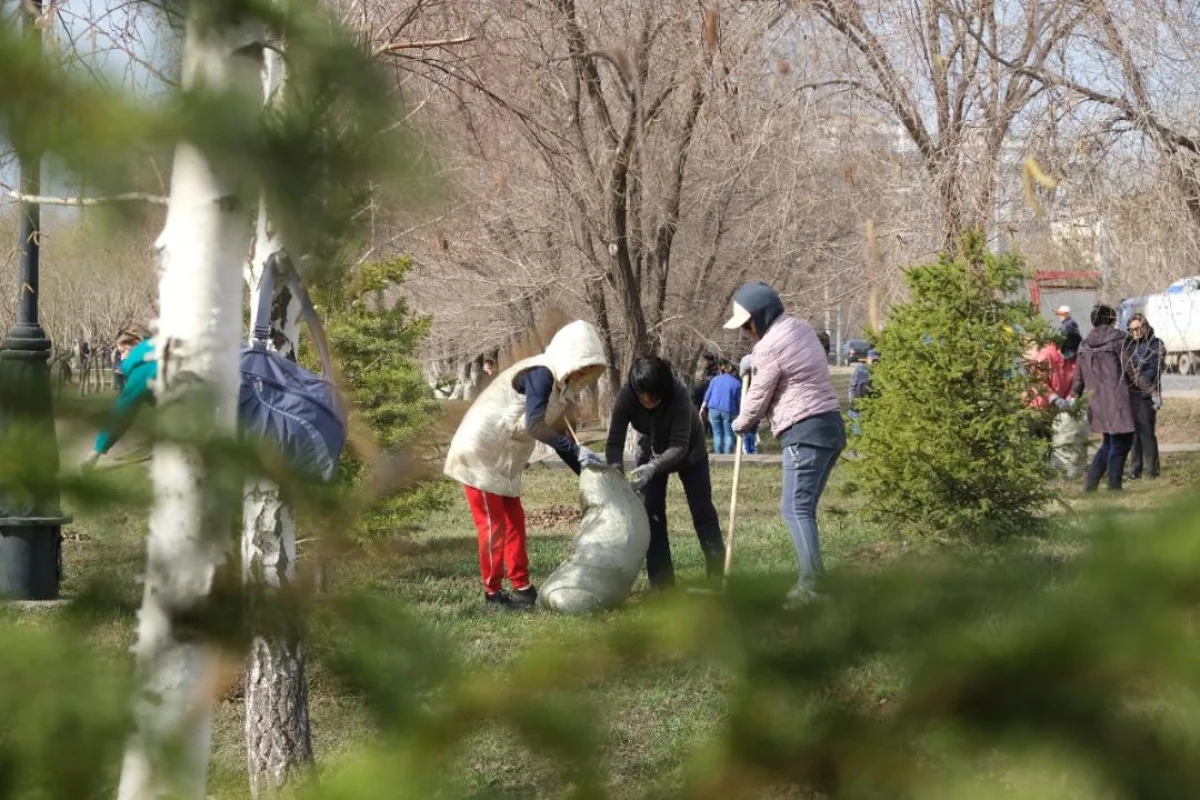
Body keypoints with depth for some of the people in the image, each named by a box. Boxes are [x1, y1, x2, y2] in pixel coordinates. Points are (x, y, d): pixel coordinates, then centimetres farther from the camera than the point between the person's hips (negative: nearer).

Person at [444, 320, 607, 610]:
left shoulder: (561, 383, 7)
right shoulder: (540, 374, -22)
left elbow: (552, 431, 11)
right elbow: (535, 426, -33)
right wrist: (576, 450, -34)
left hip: (503, 459, 10)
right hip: (480, 452, -10)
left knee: (514, 521, 9)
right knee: (492, 525, -4)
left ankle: (521, 587, 13)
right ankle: (493, 592, 2)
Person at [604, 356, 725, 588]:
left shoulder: (679, 393, -38)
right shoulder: (627, 396, -31)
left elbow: (679, 445, -39)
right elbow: (614, 441, -31)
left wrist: (653, 468, -54)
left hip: (688, 451, -2)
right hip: (650, 452, 2)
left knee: (703, 511, 1)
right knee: (651, 513, -5)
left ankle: (718, 574, 10)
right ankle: (661, 584, -2)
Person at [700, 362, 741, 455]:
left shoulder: (715, 379, 11)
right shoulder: (737, 383, 6)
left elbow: (708, 395, 7)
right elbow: (739, 401, 5)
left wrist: (703, 408, 9)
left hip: (714, 409, 2)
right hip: (729, 411, -1)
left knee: (717, 433, 6)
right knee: (728, 434, 4)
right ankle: (728, 455, -6)